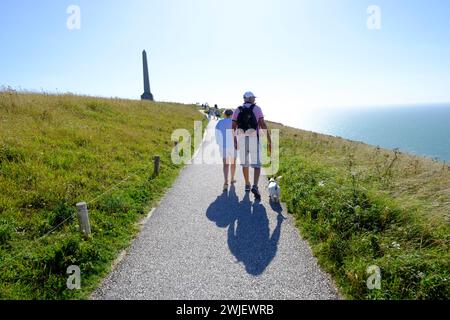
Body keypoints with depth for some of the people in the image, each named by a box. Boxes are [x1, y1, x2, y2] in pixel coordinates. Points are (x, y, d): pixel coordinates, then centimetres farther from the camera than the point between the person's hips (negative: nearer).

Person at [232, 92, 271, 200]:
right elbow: (263, 124, -10)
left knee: (245, 163, 19)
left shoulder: (237, 110, 7)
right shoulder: (257, 108, -1)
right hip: (254, 139, -3)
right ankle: (255, 186, -19)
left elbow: (233, 127, 4)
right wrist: (269, 141, -9)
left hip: (241, 139, 3)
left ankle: (247, 185, 29)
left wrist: (234, 141, 15)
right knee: (256, 165, 0)